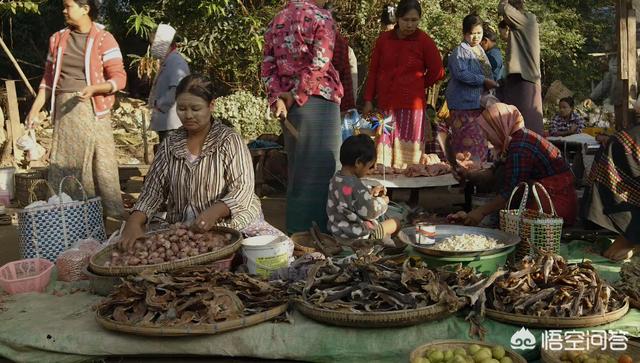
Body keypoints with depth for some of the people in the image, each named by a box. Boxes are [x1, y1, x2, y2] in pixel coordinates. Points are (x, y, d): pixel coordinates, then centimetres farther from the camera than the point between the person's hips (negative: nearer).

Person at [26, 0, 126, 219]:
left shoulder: (104, 39, -2)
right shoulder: (57, 39, 14)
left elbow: (119, 78, -7)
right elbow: (48, 78, 18)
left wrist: (94, 88, -23)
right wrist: (35, 110, 12)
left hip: (92, 110, -5)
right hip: (64, 111, 5)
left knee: (101, 165, -7)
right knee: (63, 167, 6)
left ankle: (113, 216, -1)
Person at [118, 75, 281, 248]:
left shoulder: (230, 141, -7)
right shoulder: (170, 144, 6)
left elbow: (242, 190, -13)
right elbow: (154, 189, 3)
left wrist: (214, 212, -32)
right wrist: (135, 220, -16)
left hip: (229, 223, -3)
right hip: (182, 226, 4)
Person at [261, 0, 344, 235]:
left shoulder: (277, 20, 14)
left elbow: (268, 67, 8)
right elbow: (319, 65, -17)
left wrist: (277, 98, -1)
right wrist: (297, 96, -10)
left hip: (290, 105, 7)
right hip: (319, 102, -7)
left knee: (297, 169, 14)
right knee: (320, 170, -2)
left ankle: (296, 230, 20)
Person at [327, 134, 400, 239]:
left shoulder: (336, 178, -4)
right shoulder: (357, 187, -30)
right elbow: (371, 212, -22)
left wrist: (370, 192, 5)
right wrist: (382, 201, -6)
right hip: (358, 236, -8)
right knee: (396, 222, 11)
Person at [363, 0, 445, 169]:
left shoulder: (424, 41, -1)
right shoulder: (384, 39, 6)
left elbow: (437, 72, 6)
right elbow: (373, 71, 10)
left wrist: (417, 86, 11)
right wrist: (368, 100, 5)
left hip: (412, 106, -2)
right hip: (385, 105, 3)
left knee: (407, 157, -3)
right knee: (383, 154, 1)